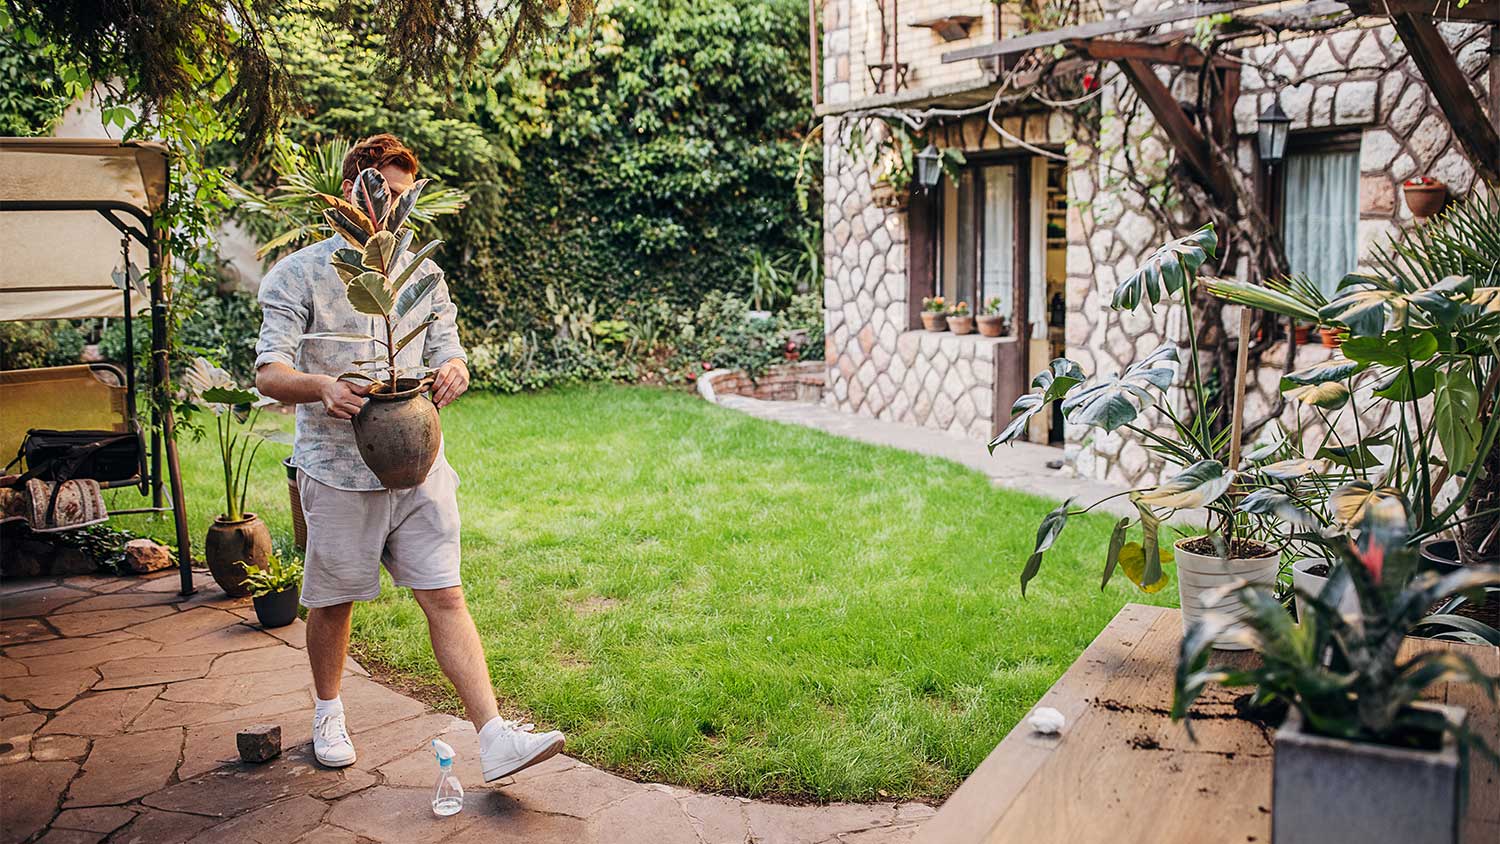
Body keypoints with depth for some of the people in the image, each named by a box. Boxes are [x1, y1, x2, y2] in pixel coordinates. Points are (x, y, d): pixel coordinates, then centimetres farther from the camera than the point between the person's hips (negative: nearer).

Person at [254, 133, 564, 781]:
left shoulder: (421, 273, 12)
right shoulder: (299, 274, -1)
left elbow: (448, 351, 12)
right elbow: (269, 372, -8)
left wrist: (452, 371, -14)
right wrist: (323, 387, -30)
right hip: (338, 468, -2)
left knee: (444, 596, -3)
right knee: (333, 600, 11)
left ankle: (495, 738, -6)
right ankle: (328, 712, 36)